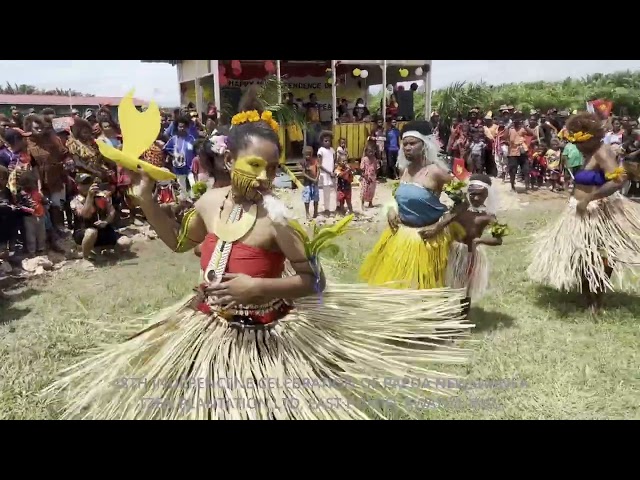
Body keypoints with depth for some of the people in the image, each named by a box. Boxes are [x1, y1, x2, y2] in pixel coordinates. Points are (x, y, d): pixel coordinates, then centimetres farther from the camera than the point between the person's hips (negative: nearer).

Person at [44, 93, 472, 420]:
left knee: (256, 408, 5)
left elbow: (313, 280, -17)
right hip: (207, 329, 6)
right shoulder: (211, 201, -3)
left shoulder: (277, 215, -20)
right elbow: (179, 242, 17)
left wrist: (261, 288, -28)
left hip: (261, 340, -6)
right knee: (198, 405, 22)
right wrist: (146, 198, 9)